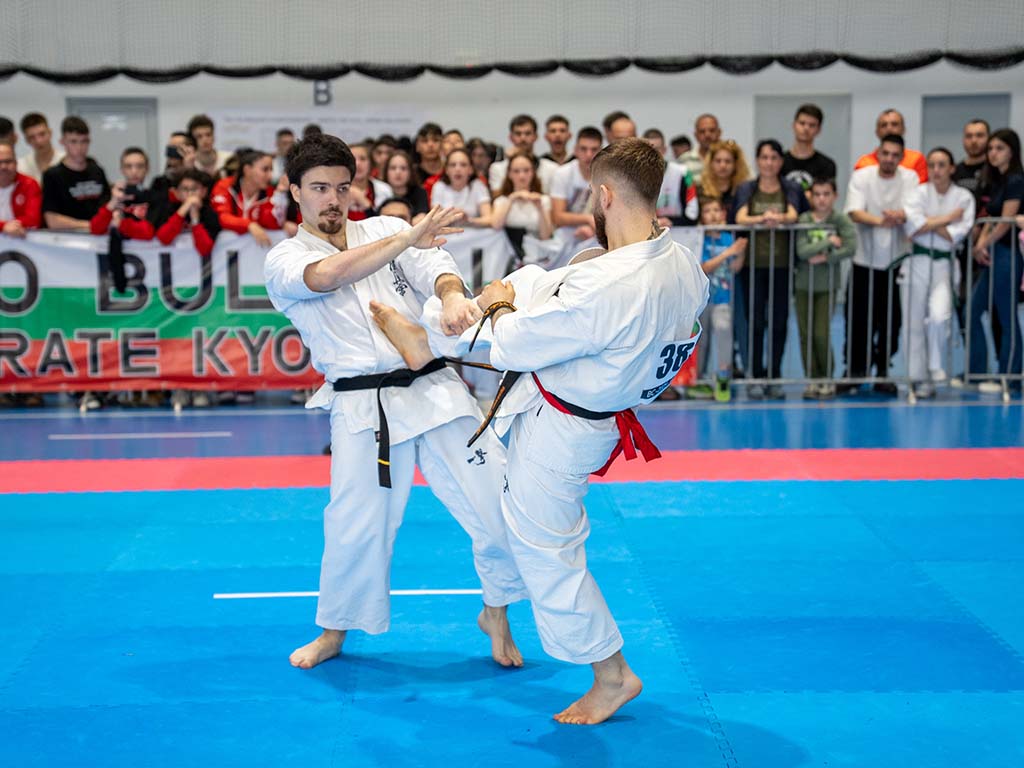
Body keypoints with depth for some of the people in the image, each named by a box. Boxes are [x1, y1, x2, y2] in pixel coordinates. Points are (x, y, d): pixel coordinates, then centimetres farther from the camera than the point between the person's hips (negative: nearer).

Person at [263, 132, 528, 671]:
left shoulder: (387, 228, 12)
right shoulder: (283, 259, 3)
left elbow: (435, 267, -5)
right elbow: (328, 274, -20)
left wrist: (452, 295, -30)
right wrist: (408, 238, -30)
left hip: (434, 389, 2)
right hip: (363, 409, -2)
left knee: (498, 501, 0)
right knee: (355, 527, 2)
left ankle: (496, 615, 22)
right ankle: (334, 633, 28)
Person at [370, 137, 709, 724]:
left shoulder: (602, 288, -38)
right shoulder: (686, 266, -11)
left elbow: (514, 346, -26)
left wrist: (500, 306, -1)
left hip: (558, 432, -9)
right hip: (607, 400, 9)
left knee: (548, 554, 9)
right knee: (528, 279, 16)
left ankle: (612, 675, 23)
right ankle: (426, 336, 38)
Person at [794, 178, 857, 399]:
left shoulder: (840, 219, -4)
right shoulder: (804, 219, -2)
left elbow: (850, 247, -16)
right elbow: (802, 251, -14)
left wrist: (824, 258, -16)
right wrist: (829, 242, -13)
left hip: (827, 285, -2)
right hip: (804, 284, 2)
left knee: (821, 335, -7)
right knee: (806, 335, 3)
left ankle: (827, 380, 10)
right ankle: (812, 381, 13)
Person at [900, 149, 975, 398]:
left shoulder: (964, 197, 1)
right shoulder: (919, 193, 0)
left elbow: (957, 235, -10)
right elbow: (912, 225, -16)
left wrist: (928, 223, -12)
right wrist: (947, 218, -12)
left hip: (943, 263, -1)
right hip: (917, 262, 1)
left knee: (939, 316, -20)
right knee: (914, 321, 3)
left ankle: (934, 365, 4)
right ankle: (919, 377, 15)